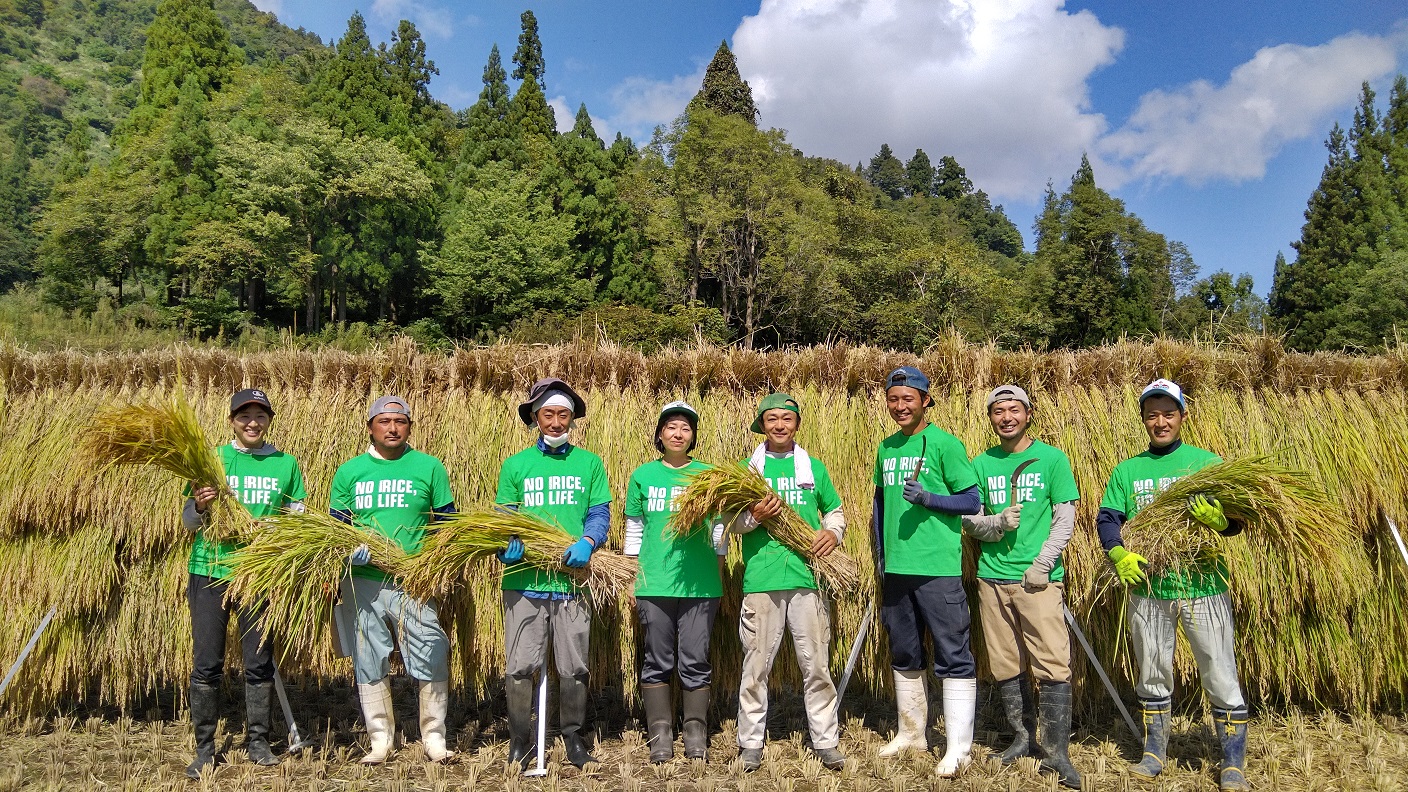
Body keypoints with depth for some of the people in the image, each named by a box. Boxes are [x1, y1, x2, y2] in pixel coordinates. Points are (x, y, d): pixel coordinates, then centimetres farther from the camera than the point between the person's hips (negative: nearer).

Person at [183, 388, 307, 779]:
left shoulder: (285, 464, 4)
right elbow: (189, 522, 2)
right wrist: (200, 506, -19)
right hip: (210, 571, -1)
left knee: (259, 662, 8)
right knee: (207, 663, 3)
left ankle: (257, 740, 21)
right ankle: (205, 747, 15)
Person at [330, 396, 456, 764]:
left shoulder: (429, 467, 3)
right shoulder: (349, 472, 8)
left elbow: (447, 522, 7)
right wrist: (350, 549, -6)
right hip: (363, 582, 2)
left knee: (431, 659, -1)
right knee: (369, 663, 10)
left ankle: (434, 737, 15)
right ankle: (380, 740, 25)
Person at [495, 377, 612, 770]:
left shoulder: (589, 463, 8)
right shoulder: (515, 465, 9)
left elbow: (600, 513, 3)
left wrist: (587, 541, -17)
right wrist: (508, 543, -13)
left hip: (572, 579, 0)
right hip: (523, 579, 0)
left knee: (573, 667, 8)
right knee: (520, 666, 4)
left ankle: (573, 737, 27)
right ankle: (520, 740, 22)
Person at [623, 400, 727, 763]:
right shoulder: (643, 476, 6)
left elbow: (718, 533, 9)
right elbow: (633, 532, 9)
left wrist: (720, 581, 6)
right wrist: (631, 582, 6)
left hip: (700, 584, 0)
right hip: (653, 584, 0)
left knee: (695, 662, 5)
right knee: (657, 661, 6)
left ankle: (696, 733, 16)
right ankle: (660, 733, 16)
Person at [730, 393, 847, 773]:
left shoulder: (814, 467, 12)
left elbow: (835, 510, 18)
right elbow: (732, 521, 4)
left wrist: (833, 531, -4)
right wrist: (755, 516, -17)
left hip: (807, 576, 1)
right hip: (761, 580, -1)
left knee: (816, 665, 5)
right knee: (756, 666, 5)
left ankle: (826, 742, 16)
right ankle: (751, 743, 17)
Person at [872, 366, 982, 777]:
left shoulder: (944, 443, -7)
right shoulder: (886, 448, 11)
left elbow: (972, 501, -8)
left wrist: (927, 499, -21)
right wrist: (881, 554, 15)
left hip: (938, 569, -6)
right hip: (895, 569, 7)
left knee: (953, 657, -1)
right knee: (904, 655, 17)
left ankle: (958, 747, 7)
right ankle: (911, 732, 32)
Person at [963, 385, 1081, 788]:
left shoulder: (1052, 459, 1)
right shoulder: (981, 464, 9)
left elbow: (1066, 518, -1)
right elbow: (968, 517, 8)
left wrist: (1042, 564, -11)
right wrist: (996, 522, -13)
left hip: (1039, 578, -3)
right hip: (993, 577, 3)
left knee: (1053, 666, -7)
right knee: (1005, 666, 10)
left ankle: (1057, 752, 2)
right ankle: (1022, 737, 26)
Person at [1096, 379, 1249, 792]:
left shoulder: (1208, 462, 1)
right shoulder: (1127, 470, 8)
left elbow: (1236, 520, -2)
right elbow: (1106, 518, 3)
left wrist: (1218, 519, -25)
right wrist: (1119, 555, -15)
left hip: (1203, 587, -2)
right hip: (1147, 589, 3)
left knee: (1221, 677, 2)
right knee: (1152, 677, 15)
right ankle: (1154, 753, 31)